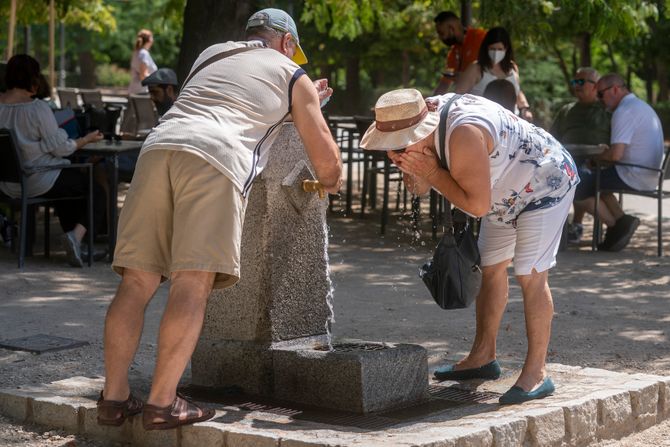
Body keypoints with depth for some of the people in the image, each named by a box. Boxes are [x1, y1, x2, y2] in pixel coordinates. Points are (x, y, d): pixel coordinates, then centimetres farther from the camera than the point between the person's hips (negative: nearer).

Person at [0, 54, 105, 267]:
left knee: (66, 189, 34)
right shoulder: (37, 108, -20)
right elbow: (59, 148, -16)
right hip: (37, 181, -8)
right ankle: (76, 234, -17)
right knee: (98, 193, 5)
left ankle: (73, 242, 30)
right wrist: (87, 139, 1)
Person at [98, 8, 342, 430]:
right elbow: (325, 155, 24)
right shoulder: (293, 76, 23)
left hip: (159, 146, 5)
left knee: (138, 281, 5)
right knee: (194, 284, -8)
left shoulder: (211, 55, 36)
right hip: (215, 157, -5)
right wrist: (329, 182, 47)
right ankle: (162, 402, -14)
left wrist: (308, 100, 62)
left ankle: (114, 396, 4)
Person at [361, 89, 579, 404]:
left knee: (530, 275, -14)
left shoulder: (463, 134, -38)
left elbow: (478, 205, -34)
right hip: (507, 192, 10)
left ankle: (536, 373, -10)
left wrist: (432, 172, -31)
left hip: (544, 185, -10)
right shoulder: (425, 118, -10)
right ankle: (483, 357, 25)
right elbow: (421, 189, -2)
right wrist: (412, 173, -24)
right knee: (491, 269, 14)